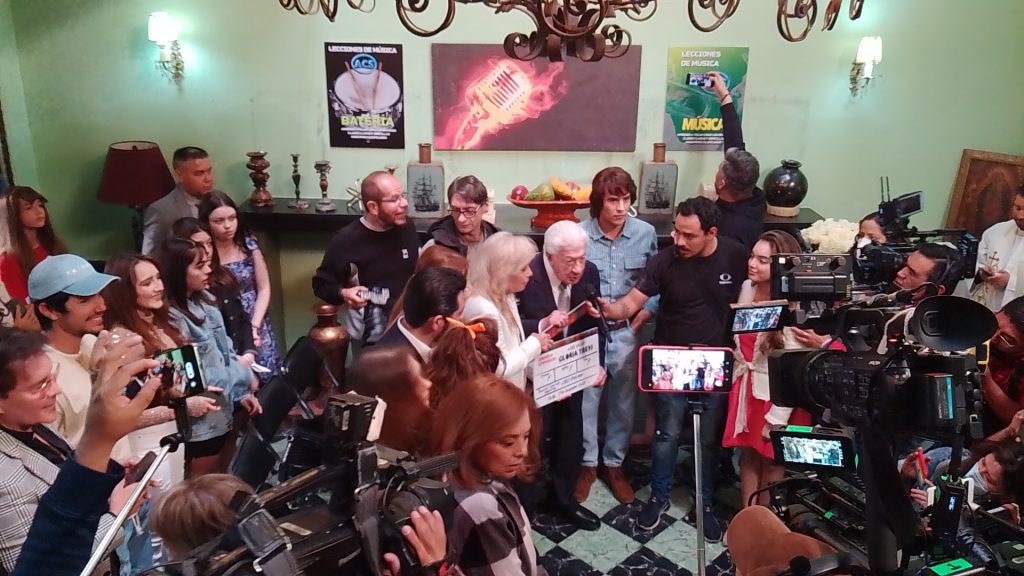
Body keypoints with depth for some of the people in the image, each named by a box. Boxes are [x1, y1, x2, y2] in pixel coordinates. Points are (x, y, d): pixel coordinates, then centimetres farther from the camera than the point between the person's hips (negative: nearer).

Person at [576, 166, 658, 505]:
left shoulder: (645, 233, -5)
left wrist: (640, 320, -3)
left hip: (626, 333, 2)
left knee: (623, 402, 14)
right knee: (585, 402, 9)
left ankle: (614, 464, 34)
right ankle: (587, 464, 30)